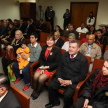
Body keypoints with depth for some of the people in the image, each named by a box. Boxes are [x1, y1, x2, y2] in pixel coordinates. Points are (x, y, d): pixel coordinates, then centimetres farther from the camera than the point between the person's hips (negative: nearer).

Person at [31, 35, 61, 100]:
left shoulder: (57, 50, -7)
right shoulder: (44, 48, 10)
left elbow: (57, 62, -9)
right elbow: (41, 58, 11)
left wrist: (48, 67, -15)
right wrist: (42, 66, -7)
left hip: (51, 68, -4)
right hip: (43, 66, 5)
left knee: (41, 79, -23)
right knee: (35, 76, -20)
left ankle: (38, 92, 7)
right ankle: (34, 90, 7)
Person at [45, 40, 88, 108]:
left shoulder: (83, 59, -12)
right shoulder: (64, 55, 2)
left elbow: (83, 75, -9)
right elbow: (59, 67, 10)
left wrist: (70, 81, -17)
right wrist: (59, 78, -6)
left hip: (73, 81, -4)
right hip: (62, 78, 5)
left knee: (67, 94, -26)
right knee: (50, 85, -13)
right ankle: (54, 102, 15)